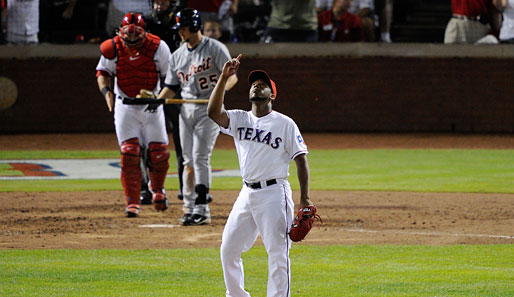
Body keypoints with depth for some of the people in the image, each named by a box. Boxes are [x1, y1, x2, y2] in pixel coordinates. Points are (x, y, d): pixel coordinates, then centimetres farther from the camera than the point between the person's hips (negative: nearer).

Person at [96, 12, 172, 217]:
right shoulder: (113, 48, -9)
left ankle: (157, 189, 29)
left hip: (152, 105, 0)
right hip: (125, 106, 0)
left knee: (158, 152, -1)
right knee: (129, 153, -9)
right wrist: (106, 90, -14)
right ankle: (132, 202, -4)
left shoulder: (157, 47, -13)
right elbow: (103, 71, 5)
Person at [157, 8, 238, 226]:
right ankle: (189, 206, 12)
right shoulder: (177, 55, 13)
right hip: (186, 109, 6)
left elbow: (232, 76, -8)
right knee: (188, 160, 5)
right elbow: (172, 87, 16)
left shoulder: (215, 48, -5)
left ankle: (202, 210, -13)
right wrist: (156, 99, -1)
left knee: (200, 157, -13)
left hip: (209, 109, -6)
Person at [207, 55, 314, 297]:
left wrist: (304, 198, -11)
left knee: (278, 252, -7)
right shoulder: (239, 119, 10)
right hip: (247, 193, 5)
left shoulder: (285, 124, -1)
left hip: (275, 193, -5)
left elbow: (300, 159, -3)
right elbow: (214, 112, -8)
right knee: (228, 249, 8)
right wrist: (224, 78, -16)